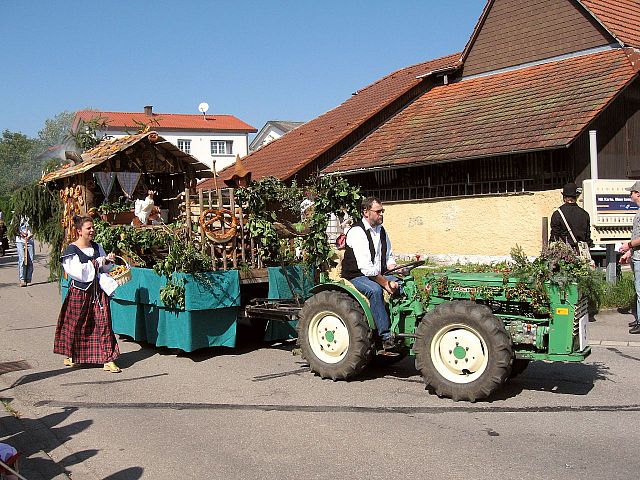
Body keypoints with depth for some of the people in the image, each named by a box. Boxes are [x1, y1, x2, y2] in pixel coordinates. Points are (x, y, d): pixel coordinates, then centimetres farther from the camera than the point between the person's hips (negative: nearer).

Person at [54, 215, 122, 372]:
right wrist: (96, 263, -18)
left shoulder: (96, 247, 9)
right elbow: (77, 271, -20)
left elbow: (105, 268, 17)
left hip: (98, 290, 5)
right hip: (80, 291, -4)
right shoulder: (71, 250, -9)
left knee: (104, 323, -1)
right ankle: (69, 355, 31)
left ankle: (108, 360, 0)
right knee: (76, 324, 9)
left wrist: (108, 261, -4)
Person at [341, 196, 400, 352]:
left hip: (378, 275, 8)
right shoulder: (357, 232, -15)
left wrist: (395, 276, -2)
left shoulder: (381, 231, 12)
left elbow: (389, 258, 17)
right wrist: (386, 283, -21)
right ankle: (386, 336, -34)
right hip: (357, 276, -7)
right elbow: (366, 268, -22)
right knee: (375, 290, -36)